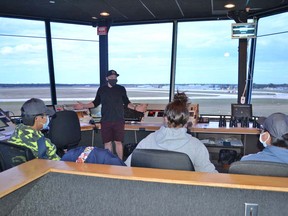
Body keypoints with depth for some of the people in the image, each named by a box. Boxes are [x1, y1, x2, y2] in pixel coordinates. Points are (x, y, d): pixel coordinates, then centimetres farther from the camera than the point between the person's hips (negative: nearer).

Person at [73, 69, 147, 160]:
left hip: (119, 120, -1)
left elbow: (127, 103, 9)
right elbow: (95, 103, 12)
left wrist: (135, 107, -7)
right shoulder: (101, 89, 5)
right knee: (107, 142, 6)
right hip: (105, 121, 1)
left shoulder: (121, 89, 3)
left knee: (118, 142, 2)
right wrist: (83, 106, 2)